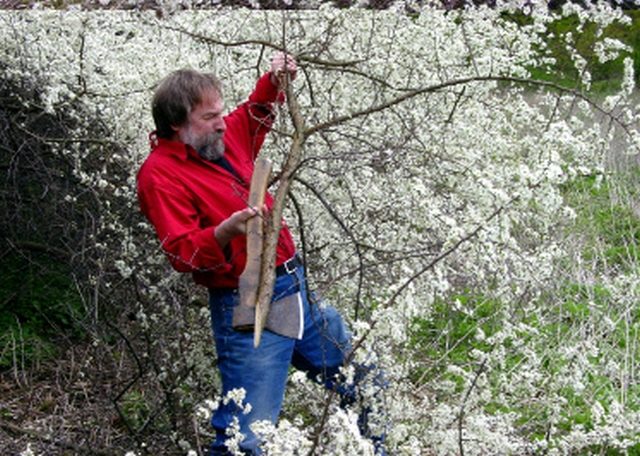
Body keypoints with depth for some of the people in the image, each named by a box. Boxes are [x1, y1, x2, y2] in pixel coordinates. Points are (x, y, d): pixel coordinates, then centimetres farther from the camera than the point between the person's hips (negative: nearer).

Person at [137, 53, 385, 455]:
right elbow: (182, 253, -20)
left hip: (299, 290, 9)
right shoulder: (160, 174, -12)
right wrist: (223, 233, -38)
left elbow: (255, 114, 33)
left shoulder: (223, 138, 10)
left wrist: (275, 82, 13)